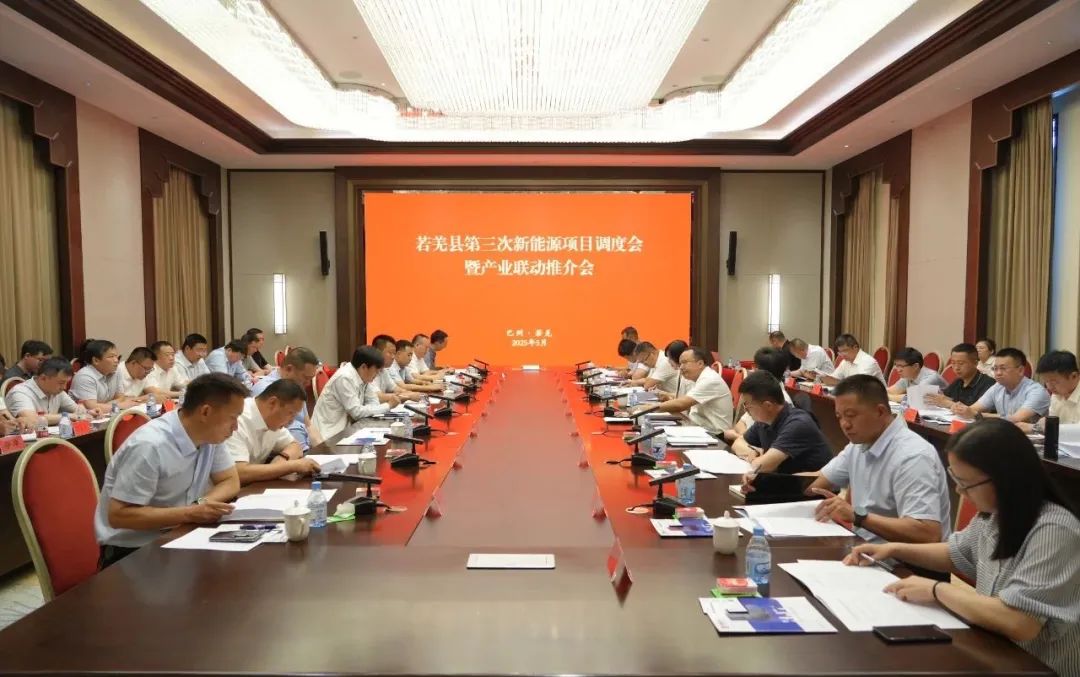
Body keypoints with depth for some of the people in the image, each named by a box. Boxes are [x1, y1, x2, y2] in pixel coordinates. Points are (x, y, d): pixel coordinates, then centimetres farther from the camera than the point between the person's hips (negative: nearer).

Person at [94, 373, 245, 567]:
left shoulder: (211, 435, -5)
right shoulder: (150, 446, -26)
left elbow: (230, 481, 4)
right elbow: (119, 515, -24)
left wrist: (203, 504, -16)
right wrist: (190, 514, -28)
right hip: (131, 549, -7)